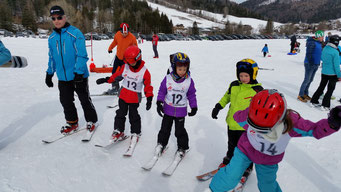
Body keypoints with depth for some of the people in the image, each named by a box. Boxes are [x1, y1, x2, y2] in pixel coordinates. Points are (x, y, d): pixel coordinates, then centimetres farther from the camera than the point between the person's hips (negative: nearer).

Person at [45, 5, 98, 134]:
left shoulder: (75, 33, -11)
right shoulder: (52, 38, 8)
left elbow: (82, 55, -15)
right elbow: (51, 57, 17)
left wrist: (79, 72, -22)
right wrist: (49, 74, 17)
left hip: (78, 76, -6)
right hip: (62, 77, 6)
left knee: (85, 100, 6)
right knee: (66, 101, 13)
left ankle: (91, 121, 24)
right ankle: (72, 123, 29)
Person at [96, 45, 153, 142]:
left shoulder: (144, 71, -13)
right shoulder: (125, 67, -4)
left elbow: (148, 86, -8)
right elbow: (116, 75, 11)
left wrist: (149, 99, -12)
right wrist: (105, 80, 7)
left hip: (135, 97, -3)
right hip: (123, 95, 4)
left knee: (133, 115, 3)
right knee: (121, 113, 10)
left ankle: (136, 133, 21)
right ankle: (118, 131, 24)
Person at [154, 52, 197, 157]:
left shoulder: (189, 81, -9)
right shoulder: (167, 79, -10)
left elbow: (192, 95, 2)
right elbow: (162, 91, 0)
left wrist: (194, 107, 3)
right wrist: (159, 103, -7)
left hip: (181, 111, -1)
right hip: (168, 109, 1)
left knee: (180, 131, 8)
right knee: (165, 129, 14)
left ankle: (182, 147, 29)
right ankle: (161, 143, 36)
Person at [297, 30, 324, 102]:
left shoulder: (319, 43, 11)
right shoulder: (312, 43, -16)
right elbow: (308, 54, -21)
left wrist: (318, 64, 17)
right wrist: (311, 64, -24)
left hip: (316, 64, 9)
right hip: (309, 64, -9)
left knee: (310, 80, 14)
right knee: (307, 80, -4)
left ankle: (305, 94, 25)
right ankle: (300, 95, 6)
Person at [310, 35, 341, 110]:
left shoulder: (324, 49, -1)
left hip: (324, 72, 6)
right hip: (332, 74, -6)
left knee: (321, 87, 18)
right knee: (330, 89, 6)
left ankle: (314, 101, 22)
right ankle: (325, 105, 9)